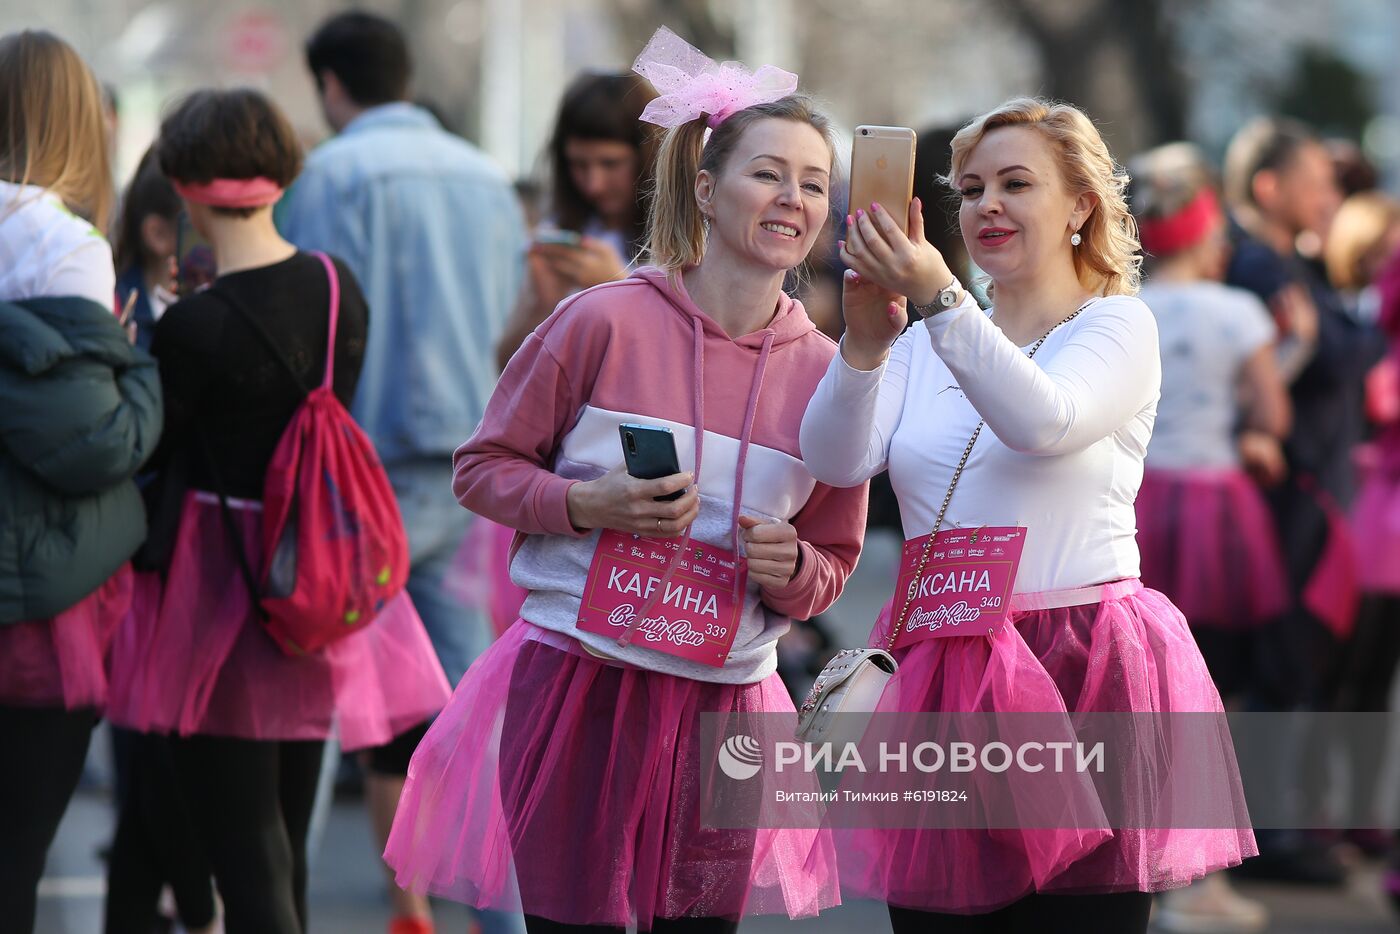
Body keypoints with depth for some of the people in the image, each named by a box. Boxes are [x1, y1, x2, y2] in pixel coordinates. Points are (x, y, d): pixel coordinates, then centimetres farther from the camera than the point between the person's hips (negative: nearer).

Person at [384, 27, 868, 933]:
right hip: (578, 680, -3)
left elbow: (833, 561, 14)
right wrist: (588, 504, -16)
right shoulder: (605, 323, -7)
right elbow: (484, 465, 1)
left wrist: (792, 570, -9)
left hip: (724, 705, 3)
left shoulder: (826, 372, 3)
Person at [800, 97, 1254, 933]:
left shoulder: (1118, 325, 2)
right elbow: (835, 461, -1)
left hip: (1079, 678, -4)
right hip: (942, 688, 4)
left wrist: (939, 298, -29)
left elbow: (1045, 422, -19)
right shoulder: (925, 345, 16)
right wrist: (866, 341, -20)